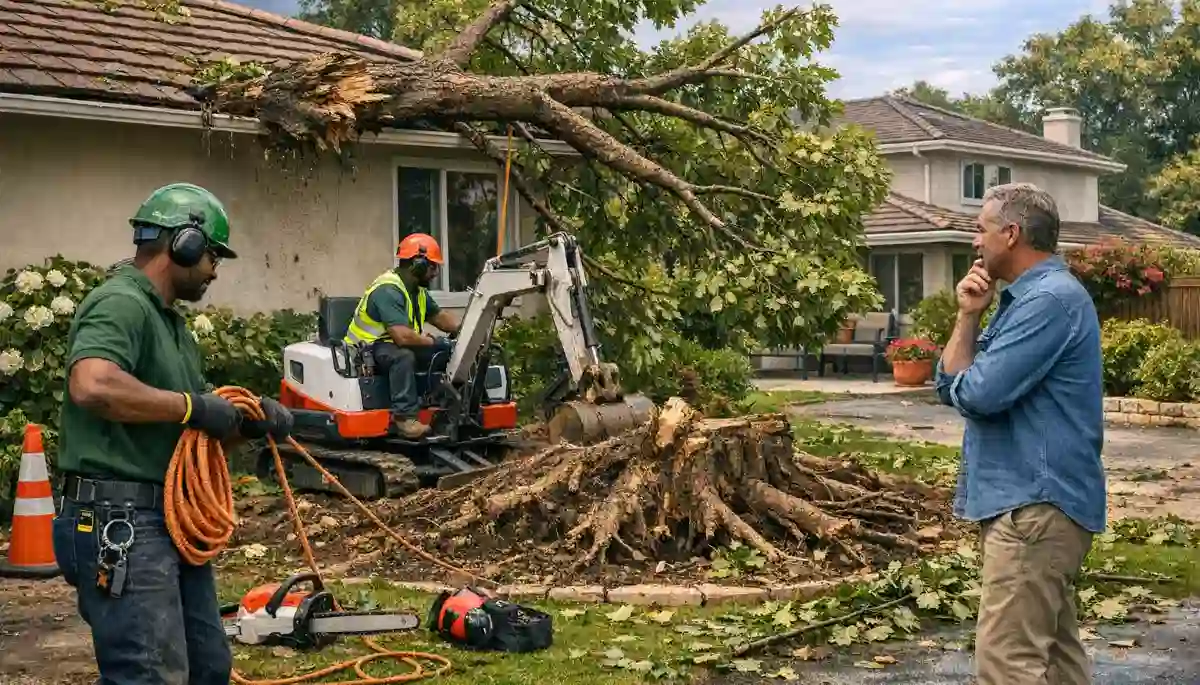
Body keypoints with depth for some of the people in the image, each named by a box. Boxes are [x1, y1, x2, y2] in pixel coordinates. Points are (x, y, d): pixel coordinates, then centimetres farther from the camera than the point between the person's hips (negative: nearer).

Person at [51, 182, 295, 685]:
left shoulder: (170, 321, 20)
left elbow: (197, 429, 23)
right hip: (121, 524, -11)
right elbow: (92, 384, -34)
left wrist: (252, 420, 4)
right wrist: (193, 406, -22)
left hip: (173, 523, 11)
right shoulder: (120, 304, -14)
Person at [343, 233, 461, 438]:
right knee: (403, 355, -40)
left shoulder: (417, 289, 7)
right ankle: (405, 417, -39)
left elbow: (440, 316, 16)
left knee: (448, 351, -1)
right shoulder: (388, 290, -24)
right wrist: (434, 341, -21)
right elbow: (403, 337, -34)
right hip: (368, 349, -10)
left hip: (393, 344, 10)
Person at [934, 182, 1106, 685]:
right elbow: (949, 387, 13)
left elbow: (975, 393, -23)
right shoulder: (1026, 297, 17)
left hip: (1035, 505, -11)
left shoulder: (1050, 300, -17)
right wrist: (968, 316, 0)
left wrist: (961, 376, 0)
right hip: (1036, 499, 11)